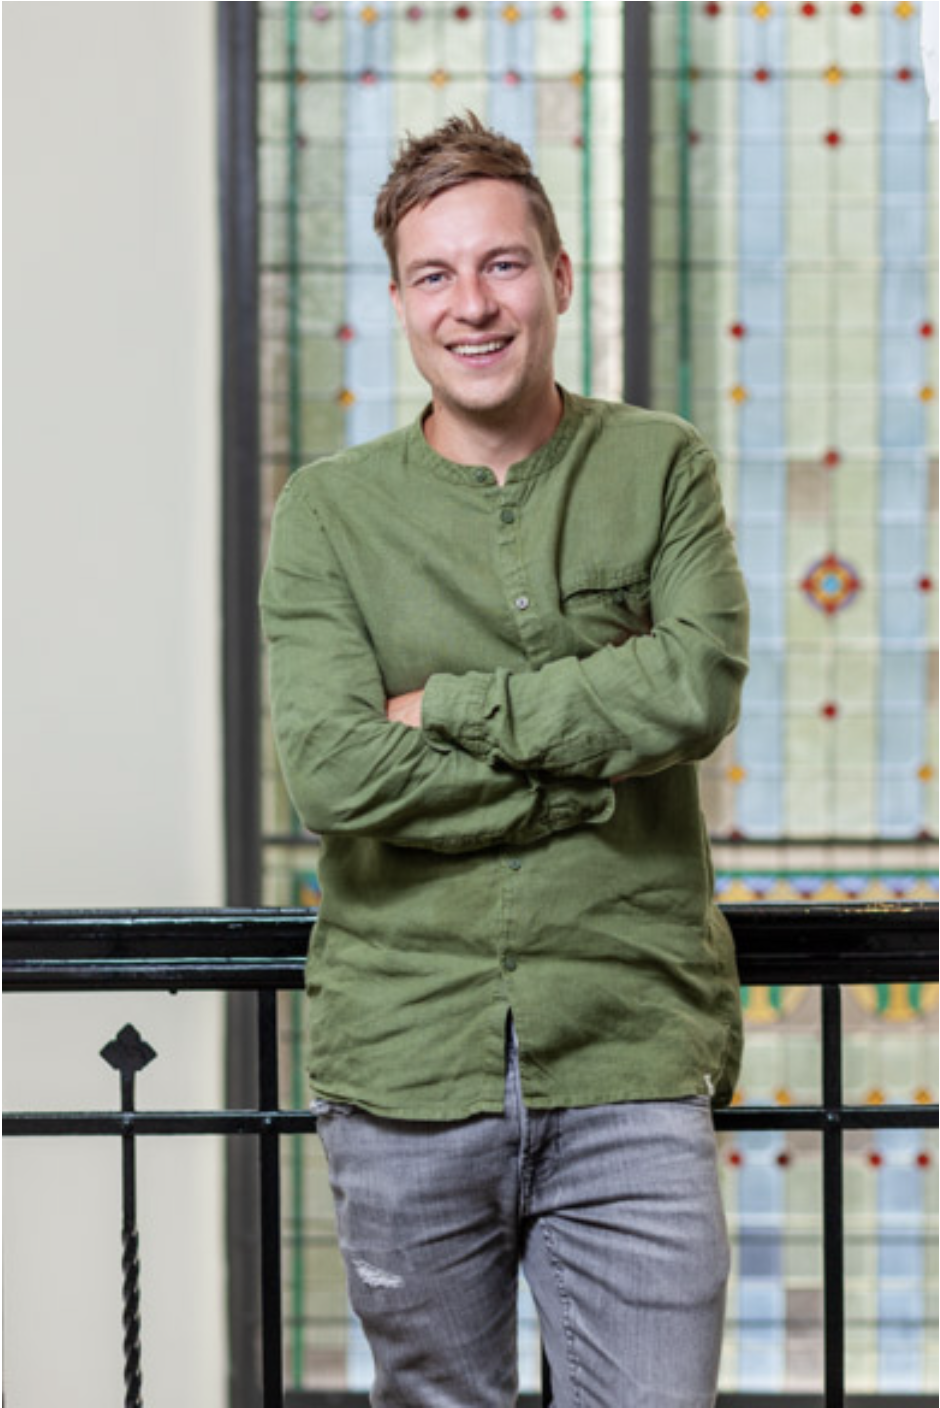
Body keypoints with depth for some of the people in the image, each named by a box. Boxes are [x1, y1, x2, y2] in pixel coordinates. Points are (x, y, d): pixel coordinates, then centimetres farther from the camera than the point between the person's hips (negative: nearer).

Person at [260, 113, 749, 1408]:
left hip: (630, 1067, 0)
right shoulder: (330, 510, 3)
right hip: (406, 1066, 1)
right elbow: (333, 773, -11)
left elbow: (700, 689, -12)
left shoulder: (662, 468, 5)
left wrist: (447, 706, -10)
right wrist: (596, 738, -10)